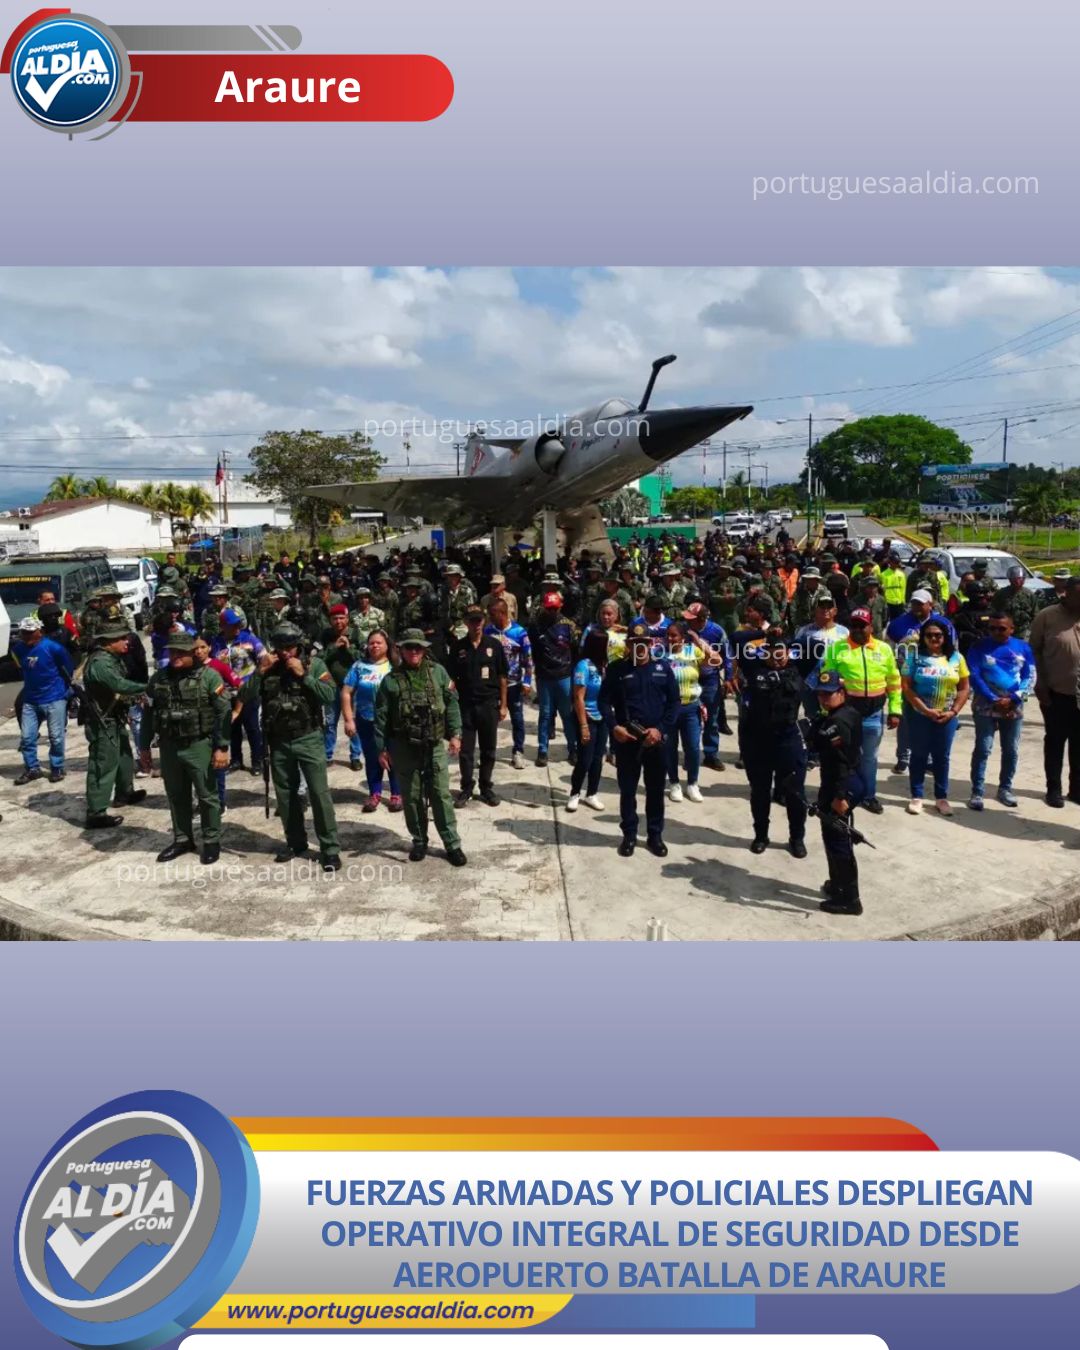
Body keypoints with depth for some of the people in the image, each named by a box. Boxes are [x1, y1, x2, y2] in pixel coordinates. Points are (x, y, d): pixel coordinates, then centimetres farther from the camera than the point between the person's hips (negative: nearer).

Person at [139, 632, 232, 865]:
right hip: (169, 746, 5)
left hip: (200, 746, -5)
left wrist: (222, 747, -15)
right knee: (176, 796, 14)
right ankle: (182, 839, 28)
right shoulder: (158, 678, 7)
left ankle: (212, 841, 17)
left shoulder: (208, 676, -9)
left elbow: (224, 712, -11)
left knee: (206, 796, 4)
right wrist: (144, 746, 12)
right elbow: (148, 714, 13)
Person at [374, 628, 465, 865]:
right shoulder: (391, 680, -2)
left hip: (434, 745, 0)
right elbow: (381, 716, 1)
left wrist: (455, 734, -2)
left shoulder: (437, 672, 1)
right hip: (404, 748, 0)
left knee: (441, 795, 2)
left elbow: (452, 703, 4)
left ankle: (452, 844, 9)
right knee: (412, 797, 10)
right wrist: (382, 748, 0)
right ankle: (419, 841, 25)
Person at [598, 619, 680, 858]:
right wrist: (614, 726, -14)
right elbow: (604, 701, 1)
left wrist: (661, 729, -11)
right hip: (626, 740, -1)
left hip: (656, 740, 1)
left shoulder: (663, 668, 2)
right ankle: (629, 835, 21)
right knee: (627, 790, 8)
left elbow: (674, 702, 2)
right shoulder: (616, 669, -1)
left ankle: (655, 835, 23)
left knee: (656, 790, 10)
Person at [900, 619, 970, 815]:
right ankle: (916, 796, 16)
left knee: (942, 757, 10)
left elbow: (964, 687, 5)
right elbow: (906, 687, -9)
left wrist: (953, 711, -7)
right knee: (919, 755, 7)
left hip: (947, 717, 2)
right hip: (919, 715, -2)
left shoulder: (956, 658, 3)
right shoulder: (914, 656, -4)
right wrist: (926, 710, -14)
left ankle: (941, 797, 20)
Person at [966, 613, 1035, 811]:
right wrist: (993, 700, -17)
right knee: (982, 749, -6)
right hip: (986, 707, -3)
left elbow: (1030, 677, 0)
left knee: (1011, 750, 10)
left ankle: (1005, 788, 24)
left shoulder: (1023, 648, 4)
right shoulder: (978, 647, -3)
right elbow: (974, 676, -9)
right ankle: (977, 792, -4)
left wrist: (1012, 699, -13)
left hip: (1013, 708, 3)